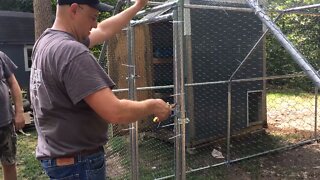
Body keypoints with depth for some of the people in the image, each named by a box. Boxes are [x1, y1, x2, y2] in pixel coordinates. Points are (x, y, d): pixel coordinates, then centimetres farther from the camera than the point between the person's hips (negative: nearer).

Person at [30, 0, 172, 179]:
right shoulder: (71, 50, -25)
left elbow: (103, 30, 16)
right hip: (78, 162, -9)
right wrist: (152, 106, -12)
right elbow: (115, 112, -30)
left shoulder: (47, 40, 4)